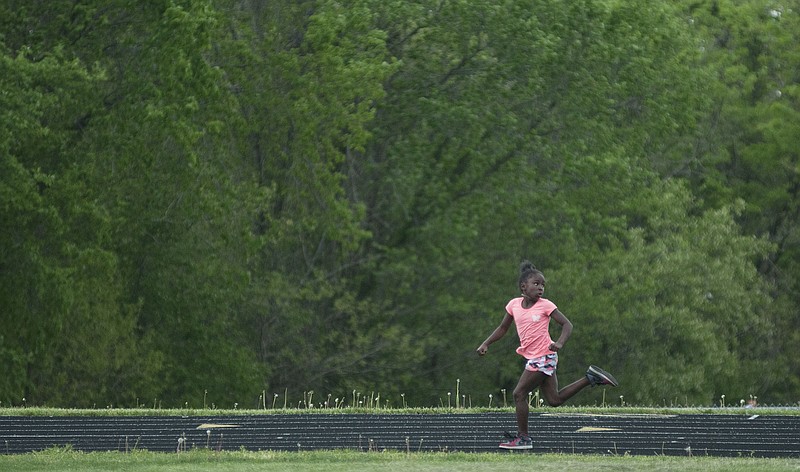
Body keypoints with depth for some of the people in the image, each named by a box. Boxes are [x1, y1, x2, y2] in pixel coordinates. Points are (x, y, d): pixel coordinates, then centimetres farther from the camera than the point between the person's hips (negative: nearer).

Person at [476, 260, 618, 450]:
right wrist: (486, 344, 7)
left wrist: (560, 343, -27)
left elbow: (567, 324, -9)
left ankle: (523, 438, 1)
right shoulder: (514, 304, 7)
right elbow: (502, 328, 19)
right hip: (533, 357, 7)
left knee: (519, 393, -8)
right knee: (554, 400, 12)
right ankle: (591, 377, 24)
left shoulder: (545, 306, -9)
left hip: (543, 357, -7)